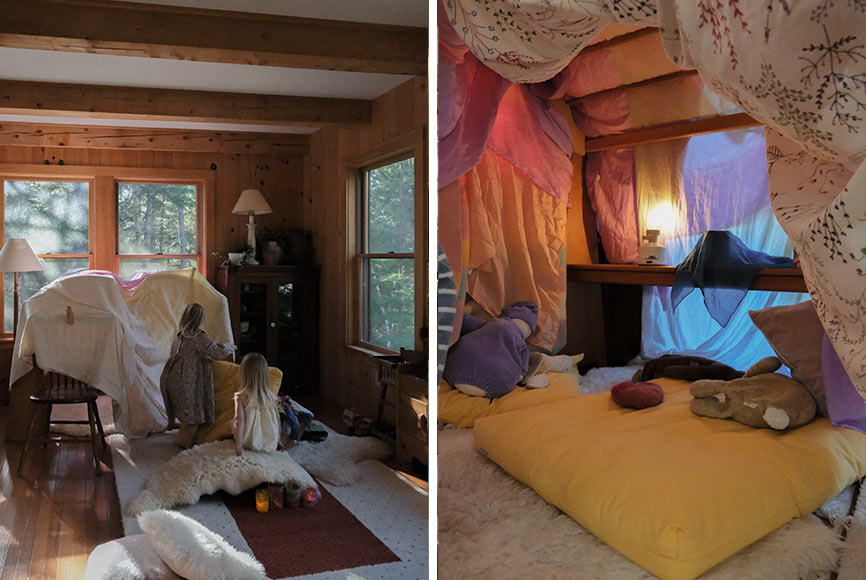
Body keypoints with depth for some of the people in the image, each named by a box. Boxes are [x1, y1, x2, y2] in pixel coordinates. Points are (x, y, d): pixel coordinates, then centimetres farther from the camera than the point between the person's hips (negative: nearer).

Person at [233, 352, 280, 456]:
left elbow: (240, 420, -19)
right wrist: (278, 440, 18)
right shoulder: (271, 397, -3)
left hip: (251, 444, -1)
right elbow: (277, 420, 4)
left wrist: (238, 445, -19)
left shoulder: (241, 397, -12)